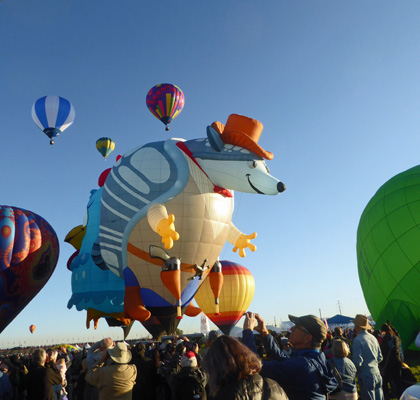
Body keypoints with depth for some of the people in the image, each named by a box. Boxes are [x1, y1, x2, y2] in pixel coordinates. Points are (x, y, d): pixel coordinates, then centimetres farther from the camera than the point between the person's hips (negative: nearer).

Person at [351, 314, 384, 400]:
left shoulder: (358, 340, -16)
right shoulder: (373, 338, 6)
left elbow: (358, 361, -18)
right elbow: (380, 357, 14)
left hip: (366, 376, -7)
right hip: (377, 374, 7)